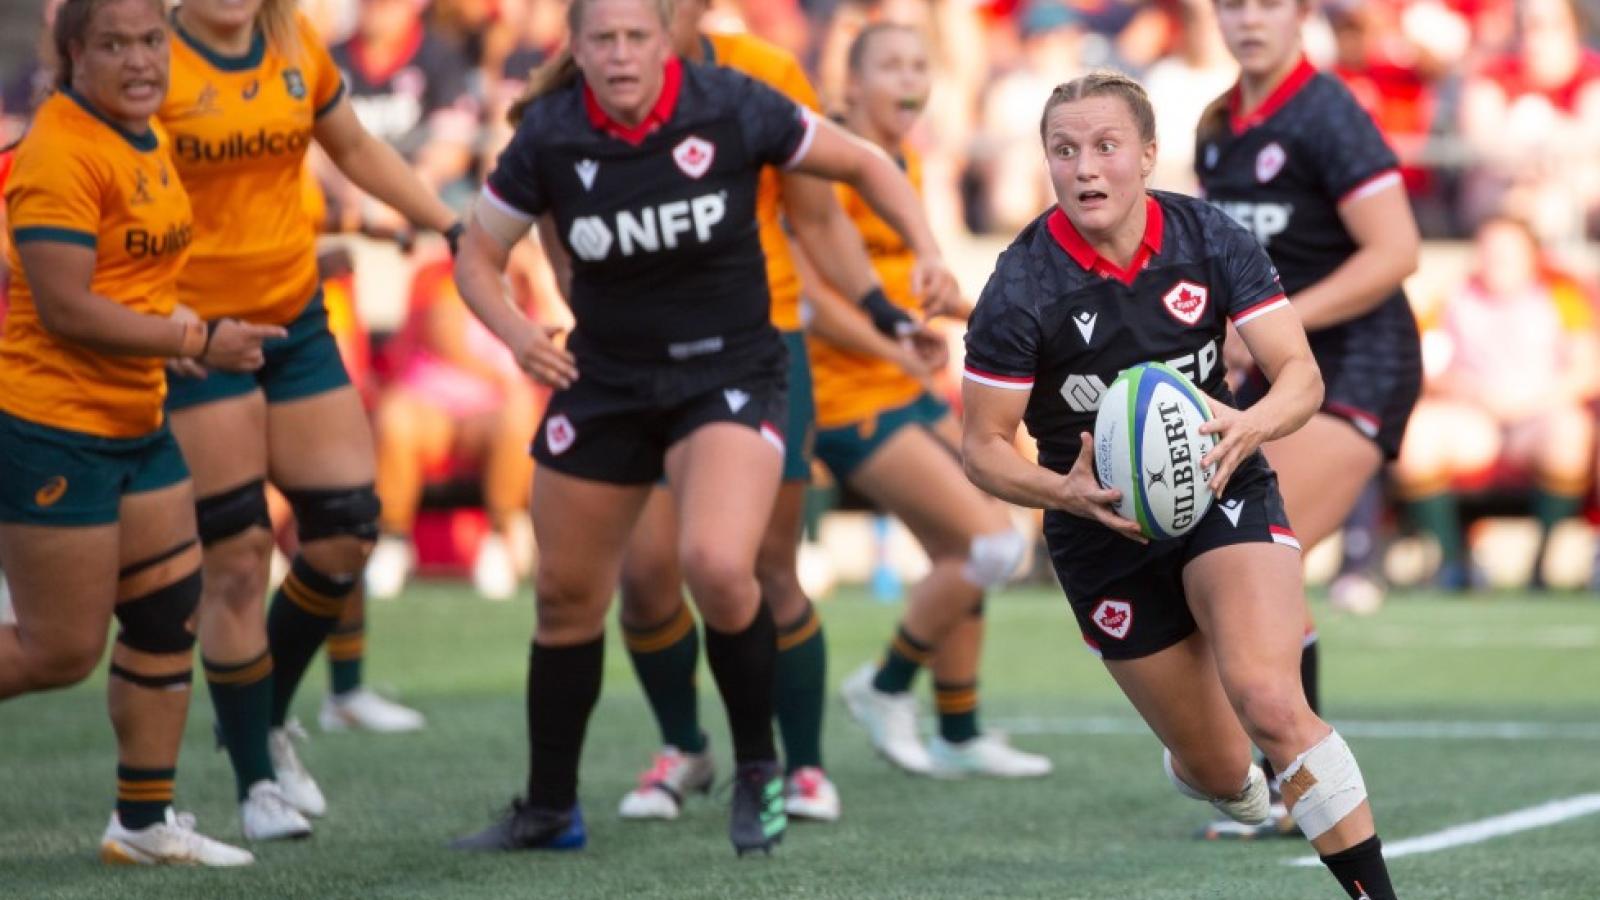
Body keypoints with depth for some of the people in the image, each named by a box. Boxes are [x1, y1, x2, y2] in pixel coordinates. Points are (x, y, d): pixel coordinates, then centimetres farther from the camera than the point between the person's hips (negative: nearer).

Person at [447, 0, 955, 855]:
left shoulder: (732, 109, -14)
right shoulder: (548, 139, -10)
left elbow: (863, 164, -2)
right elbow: (477, 257, 1)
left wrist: (927, 250, -15)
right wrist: (516, 333, -18)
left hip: (728, 374, -3)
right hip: (603, 382, 3)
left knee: (716, 565, -26)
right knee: (565, 595, 10)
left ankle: (758, 767, -2)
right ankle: (548, 808, 30)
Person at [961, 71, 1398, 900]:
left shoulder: (1210, 239, -11)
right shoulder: (1021, 288, -16)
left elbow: (1300, 374, -11)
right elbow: (984, 449, -10)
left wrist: (1249, 425, -33)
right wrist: (1069, 491, -30)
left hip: (1223, 492, 0)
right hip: (1105, 530, 0)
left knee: (1268, 703, -28)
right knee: (1222, 772, 6)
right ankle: (1189, 769, 45)